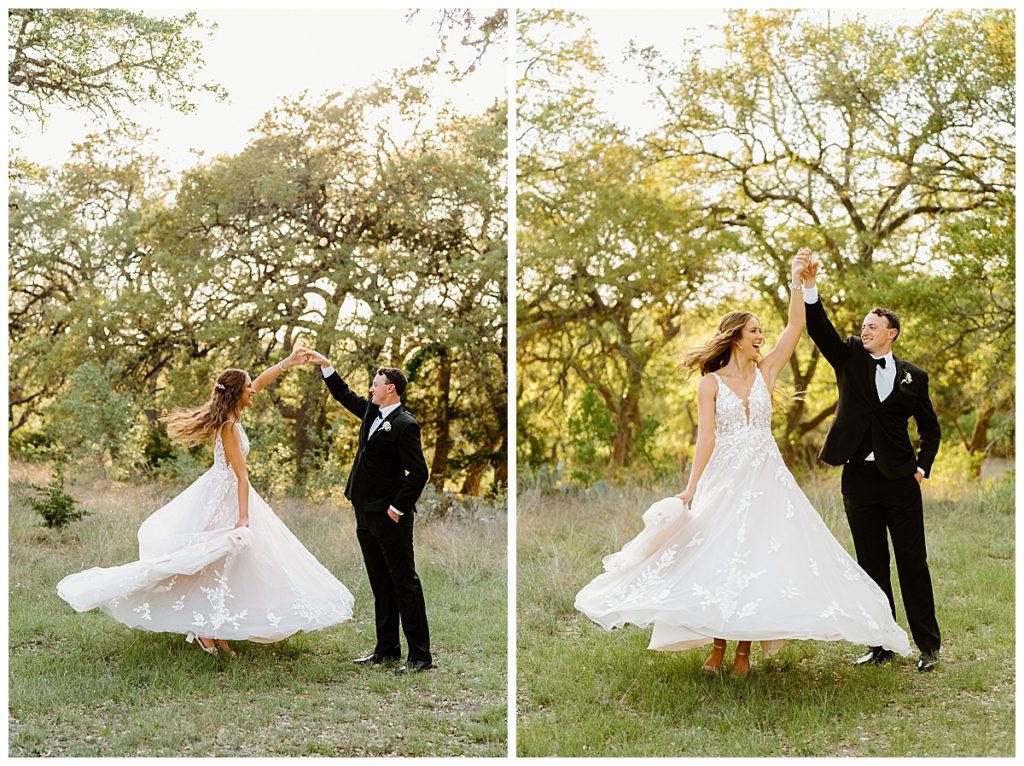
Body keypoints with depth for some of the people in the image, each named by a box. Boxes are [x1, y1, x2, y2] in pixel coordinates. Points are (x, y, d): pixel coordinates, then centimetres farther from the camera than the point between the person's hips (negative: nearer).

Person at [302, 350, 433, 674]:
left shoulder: (404, 425, -15)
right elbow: (344, 395, 27)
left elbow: (418, 472, -19)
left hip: (390, 517, -9)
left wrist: (398, 508, -16)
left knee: (404, 583, -5)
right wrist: (325, 365, 19)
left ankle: (420, 655, -1)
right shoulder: (371, 412, 10)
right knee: (380, 585, 14)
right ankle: (386, 649, 22)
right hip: (367, 516, 9)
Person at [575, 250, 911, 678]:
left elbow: (796, 326, 1)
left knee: (759, 559, -2)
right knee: (720, 559, -2)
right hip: (725, 478, -2)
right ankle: (718, 646, 7)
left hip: (766, 478, 2)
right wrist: (690, 489, -14)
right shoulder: (711, 383, 0)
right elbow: (705, 437, -6)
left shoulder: (765, 372, 7)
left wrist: (796, 279, -5)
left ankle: (744, 649, 3)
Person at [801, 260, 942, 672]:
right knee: (872, 565, 7)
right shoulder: (850, 359, 7)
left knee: (913, 563, 2)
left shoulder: (913, 376, 6)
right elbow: (819, 329, -9)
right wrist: (810, 287, -24)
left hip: (900, 481, -1)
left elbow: (930, 427, 15)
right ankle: (881, 644, 14)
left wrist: (923, 466, 2)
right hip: (859, 479, 1)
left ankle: (928, 646, 11)